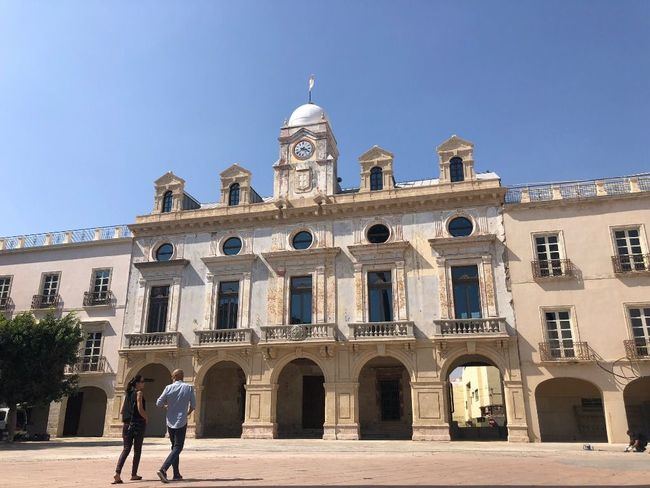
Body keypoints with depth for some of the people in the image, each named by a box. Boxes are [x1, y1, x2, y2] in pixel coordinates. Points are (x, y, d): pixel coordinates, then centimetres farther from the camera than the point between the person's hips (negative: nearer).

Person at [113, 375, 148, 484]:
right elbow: (140, 410, -17)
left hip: (127, 424, 6)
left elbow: (121, 411, 14)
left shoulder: (128, 393, 13)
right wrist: (146, 419, -1)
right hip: (138, 424, -6)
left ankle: (117, 474, -11)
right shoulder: (139, 393, -9)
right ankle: (134, 475, 15)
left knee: (126, 449, 5)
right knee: (137, 450, 8)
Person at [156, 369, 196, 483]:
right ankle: (163, 469, -19)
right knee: (177, 448, 0)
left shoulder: (169, 388, -4)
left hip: (170, 422, 3)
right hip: (181, 422, -3)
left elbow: (159, 403, -2)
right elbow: (193, 405, 2)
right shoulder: (189, 388, -5)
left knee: (175, 447, 16)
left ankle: (176, 474, 18)